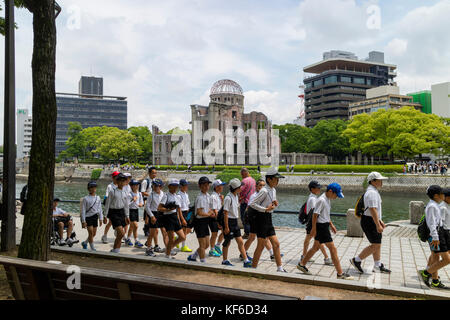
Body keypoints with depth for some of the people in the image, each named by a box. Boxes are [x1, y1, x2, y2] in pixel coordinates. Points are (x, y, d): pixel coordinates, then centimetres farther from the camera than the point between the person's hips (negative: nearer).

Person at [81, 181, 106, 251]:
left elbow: (100, 209, 11)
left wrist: (101, 219, 8)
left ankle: (84, 243, 33)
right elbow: (83, 210, -7)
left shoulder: (98, 198, 6)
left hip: (95, 217, 5)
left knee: (94, 234, 10)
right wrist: (83, 221, -11)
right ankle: (93, 248, 3)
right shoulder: (85, 199, -7)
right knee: (91, 232, -8)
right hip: (88, 217, -5)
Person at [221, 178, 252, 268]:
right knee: (227, 242, 5)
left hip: (235, 222, 8)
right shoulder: (228, 198, -18)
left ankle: (246, 261, 7)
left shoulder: (236, 196, 9)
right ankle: (225, 260, 21)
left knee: (240, 242, 6)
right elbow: (225, 213, -18)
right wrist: (226, 227, -18)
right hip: (229, 221, -8)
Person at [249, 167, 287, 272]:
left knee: (276, 244, 8)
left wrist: (275, 204, 0)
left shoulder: (273, 190, 10)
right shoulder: (264, 191, -17)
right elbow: (252, 203, -20)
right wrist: (266, 209, -20)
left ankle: (279, 268, 15)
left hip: (269, 219, 9)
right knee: (261, 245, 0)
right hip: (262, 218, -9)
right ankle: (253, 267, 14)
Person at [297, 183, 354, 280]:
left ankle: (302, 264, 28)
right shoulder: (321, 200, -19)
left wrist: (331, 224, 20)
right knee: (333, 249, -6)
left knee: (316, 247, 17)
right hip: (321, 226, -10)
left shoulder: (328, 199, 11)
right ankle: (340, 274, 1)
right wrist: (313, 229, -19)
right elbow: (315, 215, -20)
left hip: (325, 225, 10)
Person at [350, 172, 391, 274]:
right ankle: (356, 260, 2)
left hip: (374, 221, 11)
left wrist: (380, 221, 24)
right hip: (369, 222, -10)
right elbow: (373, 210, -26)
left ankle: (378, 266, 24)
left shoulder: (373, 191, 16)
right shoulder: (372, 192, -19)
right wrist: (378, 225, -27)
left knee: (377, 244, 15)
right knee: (375, 245, -7)